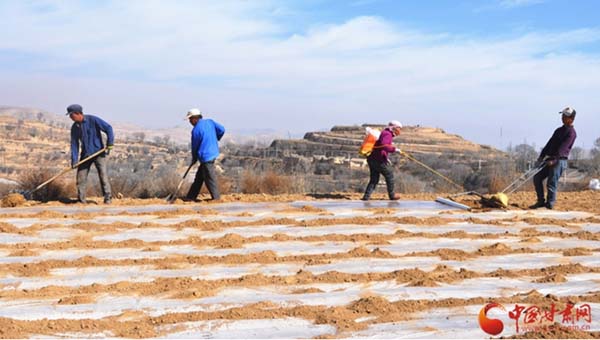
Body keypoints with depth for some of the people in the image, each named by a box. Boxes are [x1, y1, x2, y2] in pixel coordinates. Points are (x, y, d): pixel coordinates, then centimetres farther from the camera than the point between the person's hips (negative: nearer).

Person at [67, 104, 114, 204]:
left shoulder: (93, 120, -11)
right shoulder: (74, 127, 5)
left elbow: (108, 128, -10)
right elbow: (74, 144, 5)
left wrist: (110, 143, -17)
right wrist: (74, 160, -3)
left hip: (98, 152, -5)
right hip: (85, 154, 5)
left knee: (103, 174, -11)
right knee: (81, 176, 0)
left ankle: (108, 198, -7)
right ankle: (81, 199, 8)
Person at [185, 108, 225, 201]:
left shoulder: (196, 130, -15)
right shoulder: (210, 122, 5)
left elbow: (194, 146, -5)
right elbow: (222, 130, 2)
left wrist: (194, 159, 11)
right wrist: (215, 140, 17)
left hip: (206, 156, -9)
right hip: (213, 153, 9)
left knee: (210, 179, 2)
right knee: (199, 176, 15)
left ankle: (216, 198, 10)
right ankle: (191, 197, 21)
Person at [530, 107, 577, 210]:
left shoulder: (571, 133, -8)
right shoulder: (559, 130, 20)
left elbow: (563, 148, -18)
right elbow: (550, 143, 18)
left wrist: (554, 159, -26)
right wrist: (542, 156, 8)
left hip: (560, 160, -9)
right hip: (550, 159, 9)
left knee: (551, 183, -10)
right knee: (537, 178, 5)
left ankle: (549, 204, -2)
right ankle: (541, 201, 12)